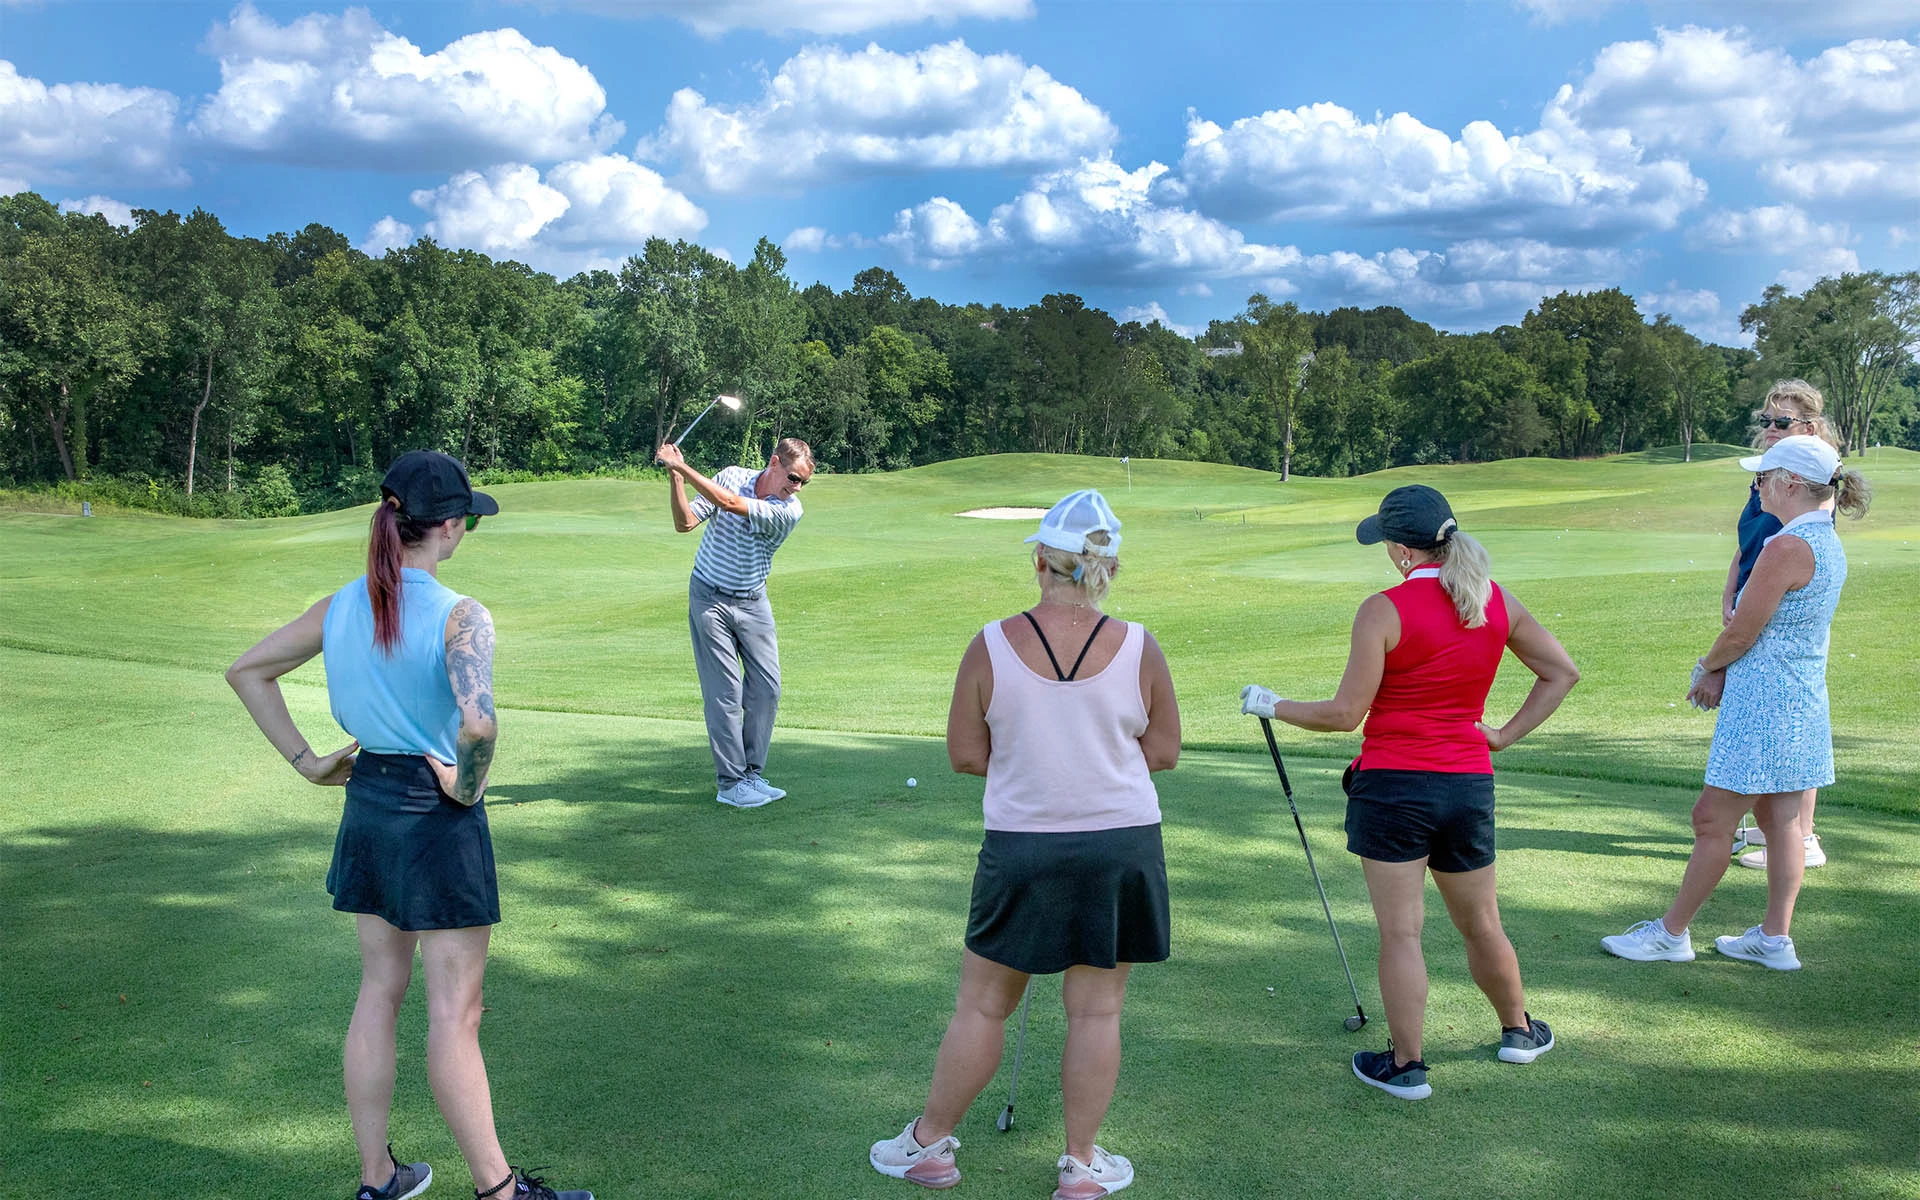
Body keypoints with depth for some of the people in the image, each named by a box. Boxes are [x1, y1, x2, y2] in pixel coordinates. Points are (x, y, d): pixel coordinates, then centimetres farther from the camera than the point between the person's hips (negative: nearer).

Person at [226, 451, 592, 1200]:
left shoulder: (342, 608, 1)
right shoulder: (460, 618, -20)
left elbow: (246, 672, 10)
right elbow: (479, 723, -35)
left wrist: (307, 762, 10)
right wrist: (467, 785, -16)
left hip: (366, 803, 7)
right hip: (436, 814, -6)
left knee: (379, 991, 17)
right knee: (454, 1010, 3)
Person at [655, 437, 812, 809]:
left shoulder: (789, 510, -13)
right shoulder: (731, 476, -6)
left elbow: (730, 504, -26)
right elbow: (685, 523, -7)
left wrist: (683, 467, -27)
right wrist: (673, 478, -21)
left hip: (753, 602, 2)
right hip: (709, 598, -2)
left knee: (767, 688, 0)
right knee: (725, 692, -6)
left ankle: (752, 774, 13)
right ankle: (730, 782, -3)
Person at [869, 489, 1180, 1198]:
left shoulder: (991, 647, -10)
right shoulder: (1138, 650, -8)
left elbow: (965, 754, -3)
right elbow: (1164, 751, 2)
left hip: (1022, 850, 0)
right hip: (1123, 847, 1)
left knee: (982, 1006, 13)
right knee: (1096, 1010, 10)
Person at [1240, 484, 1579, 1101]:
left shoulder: (1384, 610, -14)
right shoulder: (1498, 601, 3)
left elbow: (1345, 714, -14)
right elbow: (1562, 672, 12)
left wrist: (1273, 706, -1)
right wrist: (1507, 733, 12)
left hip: (1394, 787, -5)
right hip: (1470, 787, 5)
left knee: (1401, 931, 3)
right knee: (1482, 925, 23)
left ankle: (1405, 1065, 11)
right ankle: (1519, 1032, 39)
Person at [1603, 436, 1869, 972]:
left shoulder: (1787, 547, -21)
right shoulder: (1828, 545, 10)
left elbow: (1740, 634, -17)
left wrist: (1708, 667, 3)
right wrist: (1725, 673, 6)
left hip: (1763, 707, -10)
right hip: (1803, 703, 10)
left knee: (1713, 820, 0)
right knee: (1781, 822, 13)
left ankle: (1671, 933, 9)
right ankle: (1775, 939, 20)